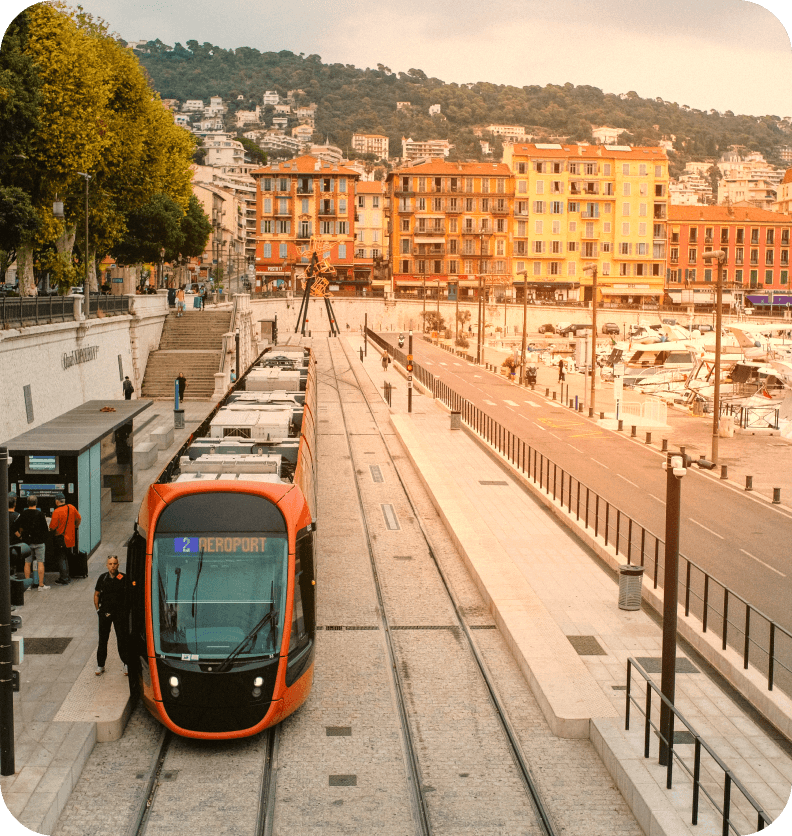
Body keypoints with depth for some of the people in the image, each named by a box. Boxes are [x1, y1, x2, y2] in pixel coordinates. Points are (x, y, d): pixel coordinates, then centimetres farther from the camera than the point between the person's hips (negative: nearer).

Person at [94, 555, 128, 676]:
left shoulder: (123, 578, -5)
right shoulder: (102, 578, 1)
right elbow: (96, 594, 11)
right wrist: (98, 609, 4)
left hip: (120, 613, -2)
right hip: (105, 612, 2)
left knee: (122, 639, -1)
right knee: (102, 640, 7)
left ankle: (126, 665, 10)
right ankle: (100, 665, 18)